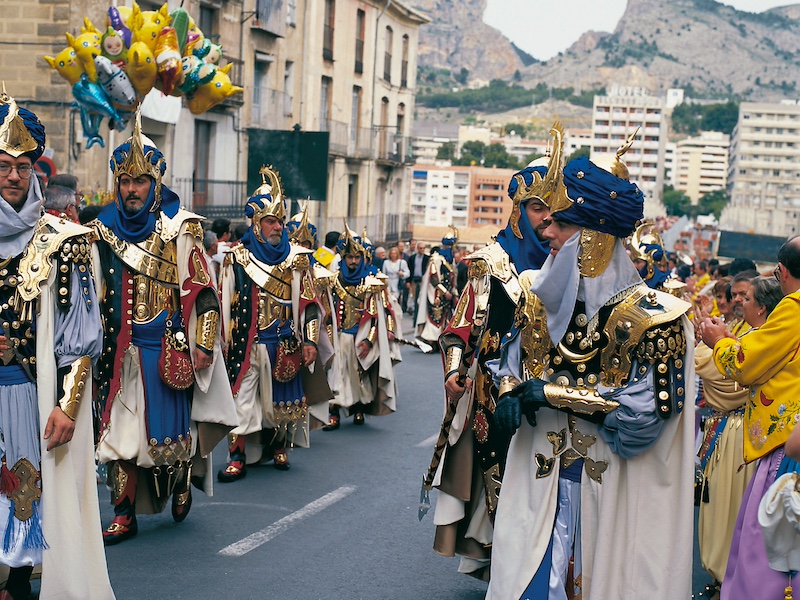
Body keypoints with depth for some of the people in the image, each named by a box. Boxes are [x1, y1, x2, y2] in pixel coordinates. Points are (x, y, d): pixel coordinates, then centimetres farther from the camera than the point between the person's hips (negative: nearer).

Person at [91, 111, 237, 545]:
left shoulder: (180, 228, -4)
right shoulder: (104, 230, 8)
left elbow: (202, 290, -5)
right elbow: (97, 295, 15)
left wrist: (203, 346, -11)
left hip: (169, 347, -3)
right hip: (121, 351, 3)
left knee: (172, 427, 4)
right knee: (121, 429, 1)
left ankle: (182, 481, 34)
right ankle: (124, 516, 7)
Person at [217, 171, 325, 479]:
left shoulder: (296, 257, 2)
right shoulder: (237, 258, 1)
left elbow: (309, 302, 4)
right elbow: (225, 303, 5)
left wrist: (310, 340, -2)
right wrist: (225, 342, 4)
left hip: (285, 345, 1)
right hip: (246, 344, -1)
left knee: (282, 398, 10)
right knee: (241, 398, -4)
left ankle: (278, 447, 30)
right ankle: (238, 457, 1)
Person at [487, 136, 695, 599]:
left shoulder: (647, 315, -14)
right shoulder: (542, 295, 4)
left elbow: (648, 407, -18)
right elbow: (513, 359, 16)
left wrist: (554, 393, -18)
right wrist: (510, 392, -8)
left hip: (608, 482, -4)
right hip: (541, 472, 5)